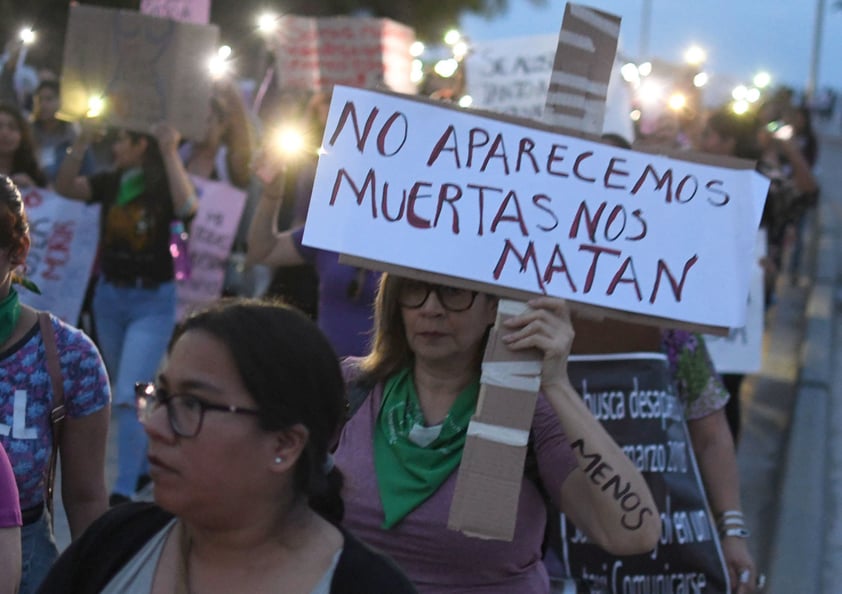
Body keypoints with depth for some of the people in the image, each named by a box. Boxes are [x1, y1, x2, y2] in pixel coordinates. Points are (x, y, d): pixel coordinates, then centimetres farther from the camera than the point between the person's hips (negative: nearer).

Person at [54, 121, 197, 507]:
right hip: (109, 295, 6)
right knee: (125, 388, 19)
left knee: (130, 396, -14)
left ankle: (124, 491, -10)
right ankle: (143, 464, 37)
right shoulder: (110, 182, 1)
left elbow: (187, 207, -33)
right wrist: (80, 144, -23)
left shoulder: (164, 186, -11)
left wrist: (170, 152, -33)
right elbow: (64, 187, -12)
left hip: (153, 301, -6)